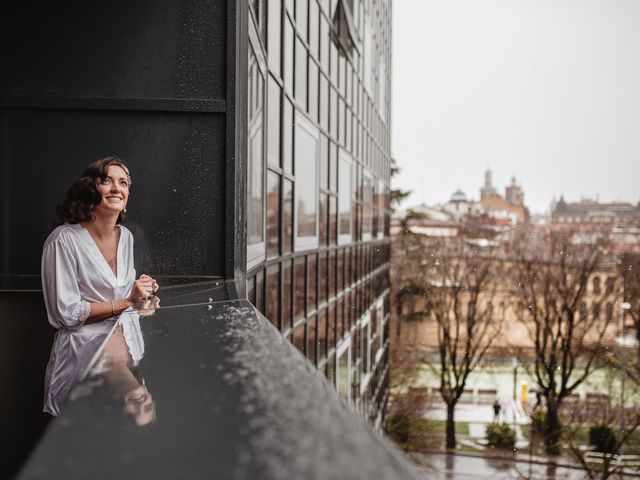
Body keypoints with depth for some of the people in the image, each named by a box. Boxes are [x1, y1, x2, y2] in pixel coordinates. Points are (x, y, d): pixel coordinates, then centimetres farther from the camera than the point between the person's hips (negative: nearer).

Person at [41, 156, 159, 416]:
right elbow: (66, 313, -18)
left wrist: (142, 293, -2)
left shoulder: (126, 237, 7)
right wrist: (126, 302, -18)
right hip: (83, 352, -6)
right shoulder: (64, 240, -15)